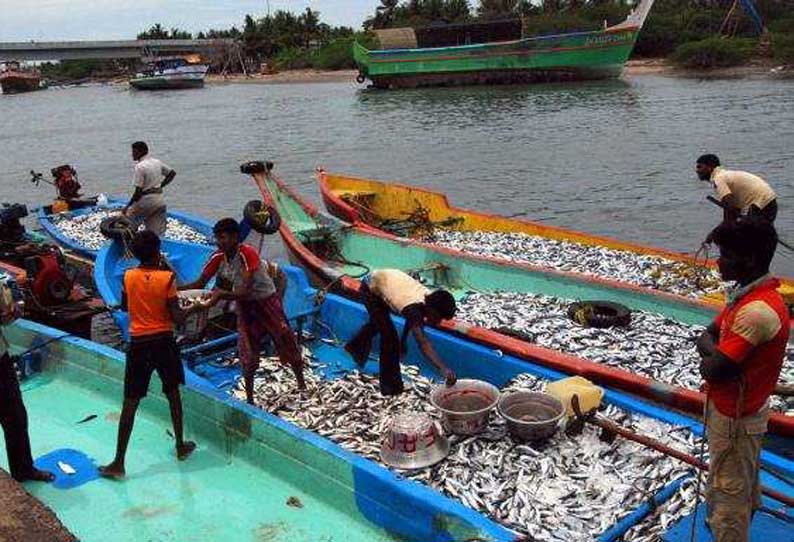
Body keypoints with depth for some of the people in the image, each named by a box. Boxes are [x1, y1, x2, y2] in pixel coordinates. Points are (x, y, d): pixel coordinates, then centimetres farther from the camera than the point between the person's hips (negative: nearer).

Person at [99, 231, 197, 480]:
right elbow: (177, 318, -12)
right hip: (163, 341, -1)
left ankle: (118, 463, 4)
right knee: (173, 393, 19)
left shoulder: (128, 277, -1)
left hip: (138, 344, 1)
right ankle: (181, 445, 29)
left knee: (130, 402, 3)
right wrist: (196, 307, 5)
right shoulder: (167, 278, -10)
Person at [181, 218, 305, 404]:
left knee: (286, 340, 8)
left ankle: (302, 387, 28)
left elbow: (245, 291, -34)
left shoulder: (248, 253, -30)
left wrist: (221, 294, -45)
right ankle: (249, 399, 15)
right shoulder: (218, 257, -13)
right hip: (244, 305, 4)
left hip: (266, 300, -4)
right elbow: (200, 284, -8)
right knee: (247, 355, 2)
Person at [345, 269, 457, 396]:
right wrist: (443, 368, -62)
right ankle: (390, 386, -2)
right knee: (389, 335, -16)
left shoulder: (430, 298, -21)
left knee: (377, 322, 33)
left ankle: (355, 347, 63)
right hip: (371, 288, -8)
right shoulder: (414, 307, -42)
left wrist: (403, 340, 8)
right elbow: (423, 342, -53)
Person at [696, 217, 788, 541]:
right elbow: (707, 338, 7)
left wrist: (711, 358, -9)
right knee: (744, 487, 27)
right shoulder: (746, 295, 1)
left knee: (728, 495, 6)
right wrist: (718, 355, -13)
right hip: (743, 411, 10)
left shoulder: (758, 311, -31)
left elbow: (714, 370, -29)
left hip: (734, 419, -10)